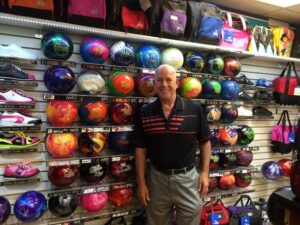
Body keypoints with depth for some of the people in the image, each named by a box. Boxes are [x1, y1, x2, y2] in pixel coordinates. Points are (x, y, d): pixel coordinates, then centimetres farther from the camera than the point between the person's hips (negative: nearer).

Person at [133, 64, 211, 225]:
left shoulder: (195, 109, -8)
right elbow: (141, 150, -2)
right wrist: (141, 182, -2)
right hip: (157, 178, 1)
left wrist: (204, 172, -2)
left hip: (187, 177, -1)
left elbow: (205, 142, 1)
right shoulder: (144, 113, -5)